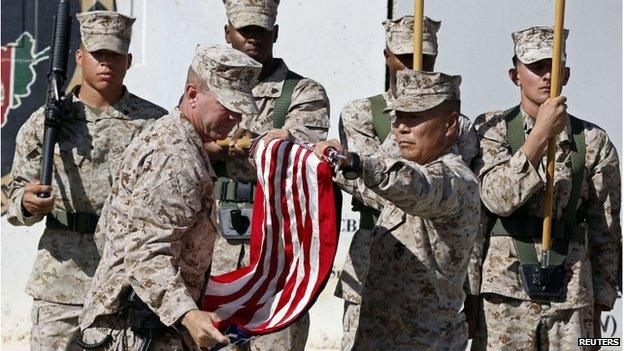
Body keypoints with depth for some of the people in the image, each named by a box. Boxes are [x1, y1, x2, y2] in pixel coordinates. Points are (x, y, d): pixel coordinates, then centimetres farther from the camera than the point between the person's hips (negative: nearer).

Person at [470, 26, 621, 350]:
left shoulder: (593, 142, 4)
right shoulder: (491, 129, 2)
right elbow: (497, 198, -15)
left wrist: (598, 309, 7)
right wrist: (541, 135, -22)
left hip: (571, 300, 1)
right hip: (505, 295, -1)